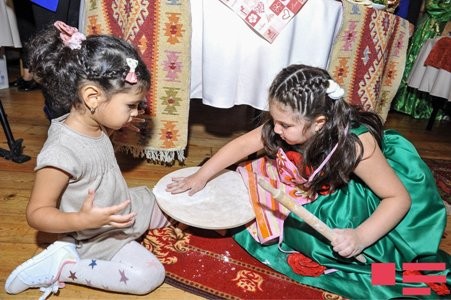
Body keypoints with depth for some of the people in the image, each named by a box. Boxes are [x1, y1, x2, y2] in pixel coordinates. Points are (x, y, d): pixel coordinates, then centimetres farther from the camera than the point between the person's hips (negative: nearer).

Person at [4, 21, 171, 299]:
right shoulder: (61, 151, -35)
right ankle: (61, 267, -3)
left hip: (127, 209, 8)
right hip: (99, 235, -8)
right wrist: (83, 220, -40)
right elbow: (37, 213, -26)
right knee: (150, 275, -16)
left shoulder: (93, 126, -10)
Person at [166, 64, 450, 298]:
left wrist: (360, 238, -42)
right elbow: (242, 144, -14)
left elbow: (400, 198, -29)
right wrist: (200, 177, -12)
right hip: (311, 188, 5)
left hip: (356, 199, -5)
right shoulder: (287, 124, -24)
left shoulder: (356, 144, -37)